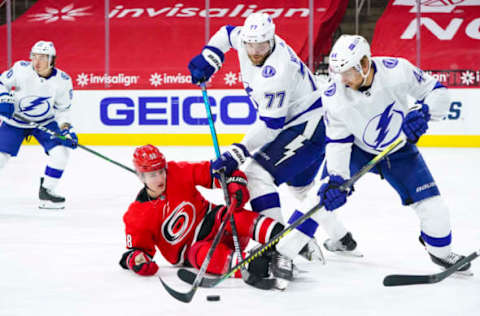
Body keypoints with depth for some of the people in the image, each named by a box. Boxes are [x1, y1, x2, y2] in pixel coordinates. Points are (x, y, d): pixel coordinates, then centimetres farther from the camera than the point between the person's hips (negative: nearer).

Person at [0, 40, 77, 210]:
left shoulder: (62, 80, -14)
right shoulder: (21, 69, -19)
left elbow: (62, 110, -3)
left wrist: (66, 129, -16)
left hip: (45, 122, 1)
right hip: (15, 120, -1)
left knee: (60, 151, -16)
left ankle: (46, 191, 0)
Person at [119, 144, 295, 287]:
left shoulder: (179, 173, -7)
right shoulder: (137, 215, -7)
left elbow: (212, 172, -8)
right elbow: (136, 248, 0)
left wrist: (235, 185, -26)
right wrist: (137, 260, -24)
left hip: (211, 224, 1)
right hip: (189, 249, -1)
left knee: (233, 215, -33)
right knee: (206, 254, -38)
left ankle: (279, 235, -54)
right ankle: (256, 267, -61)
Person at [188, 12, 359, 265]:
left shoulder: (277, 72, -31)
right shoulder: (246, 38, -6)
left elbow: (269, 125, -30)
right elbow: (228, 33, 19)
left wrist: (236, 154, -32)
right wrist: (208, 57, 7)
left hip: (309, 126, -11)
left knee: (257, 173, -18)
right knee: (300, 184, 28)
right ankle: (342, 238, 40)